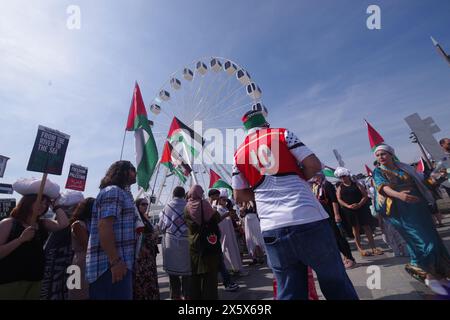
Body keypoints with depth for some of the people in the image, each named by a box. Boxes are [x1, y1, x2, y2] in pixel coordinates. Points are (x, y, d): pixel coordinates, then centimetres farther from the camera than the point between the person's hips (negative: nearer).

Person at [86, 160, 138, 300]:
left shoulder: (121, 193, 20)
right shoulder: (113, 191, -12)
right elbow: (104, 226, -23)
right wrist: (115, 261, -25)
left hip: (120, 263, 10)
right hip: (109, 265, -10)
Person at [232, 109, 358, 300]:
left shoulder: (239, 154, 11)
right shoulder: (282, 134, 4)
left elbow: (239, 197, 12)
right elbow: (314, 165, -3)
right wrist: (298, 179, 15)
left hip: (271, 229, 3)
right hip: (308, 219, -2)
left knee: (289, 292, 15)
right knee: (337, 285, 17)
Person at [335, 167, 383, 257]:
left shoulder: (356, 184, 5)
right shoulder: (340, 188, 6)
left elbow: (365, 195, -1)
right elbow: (339, 199, -2)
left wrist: (360, 204, -16)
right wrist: (348, 206, -18)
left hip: (361, 208, 0)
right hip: (349, 211, 0)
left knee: (366, 227, 3)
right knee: (355, 229, 7)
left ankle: (373, 248, 14)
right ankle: (360, 249, 15)